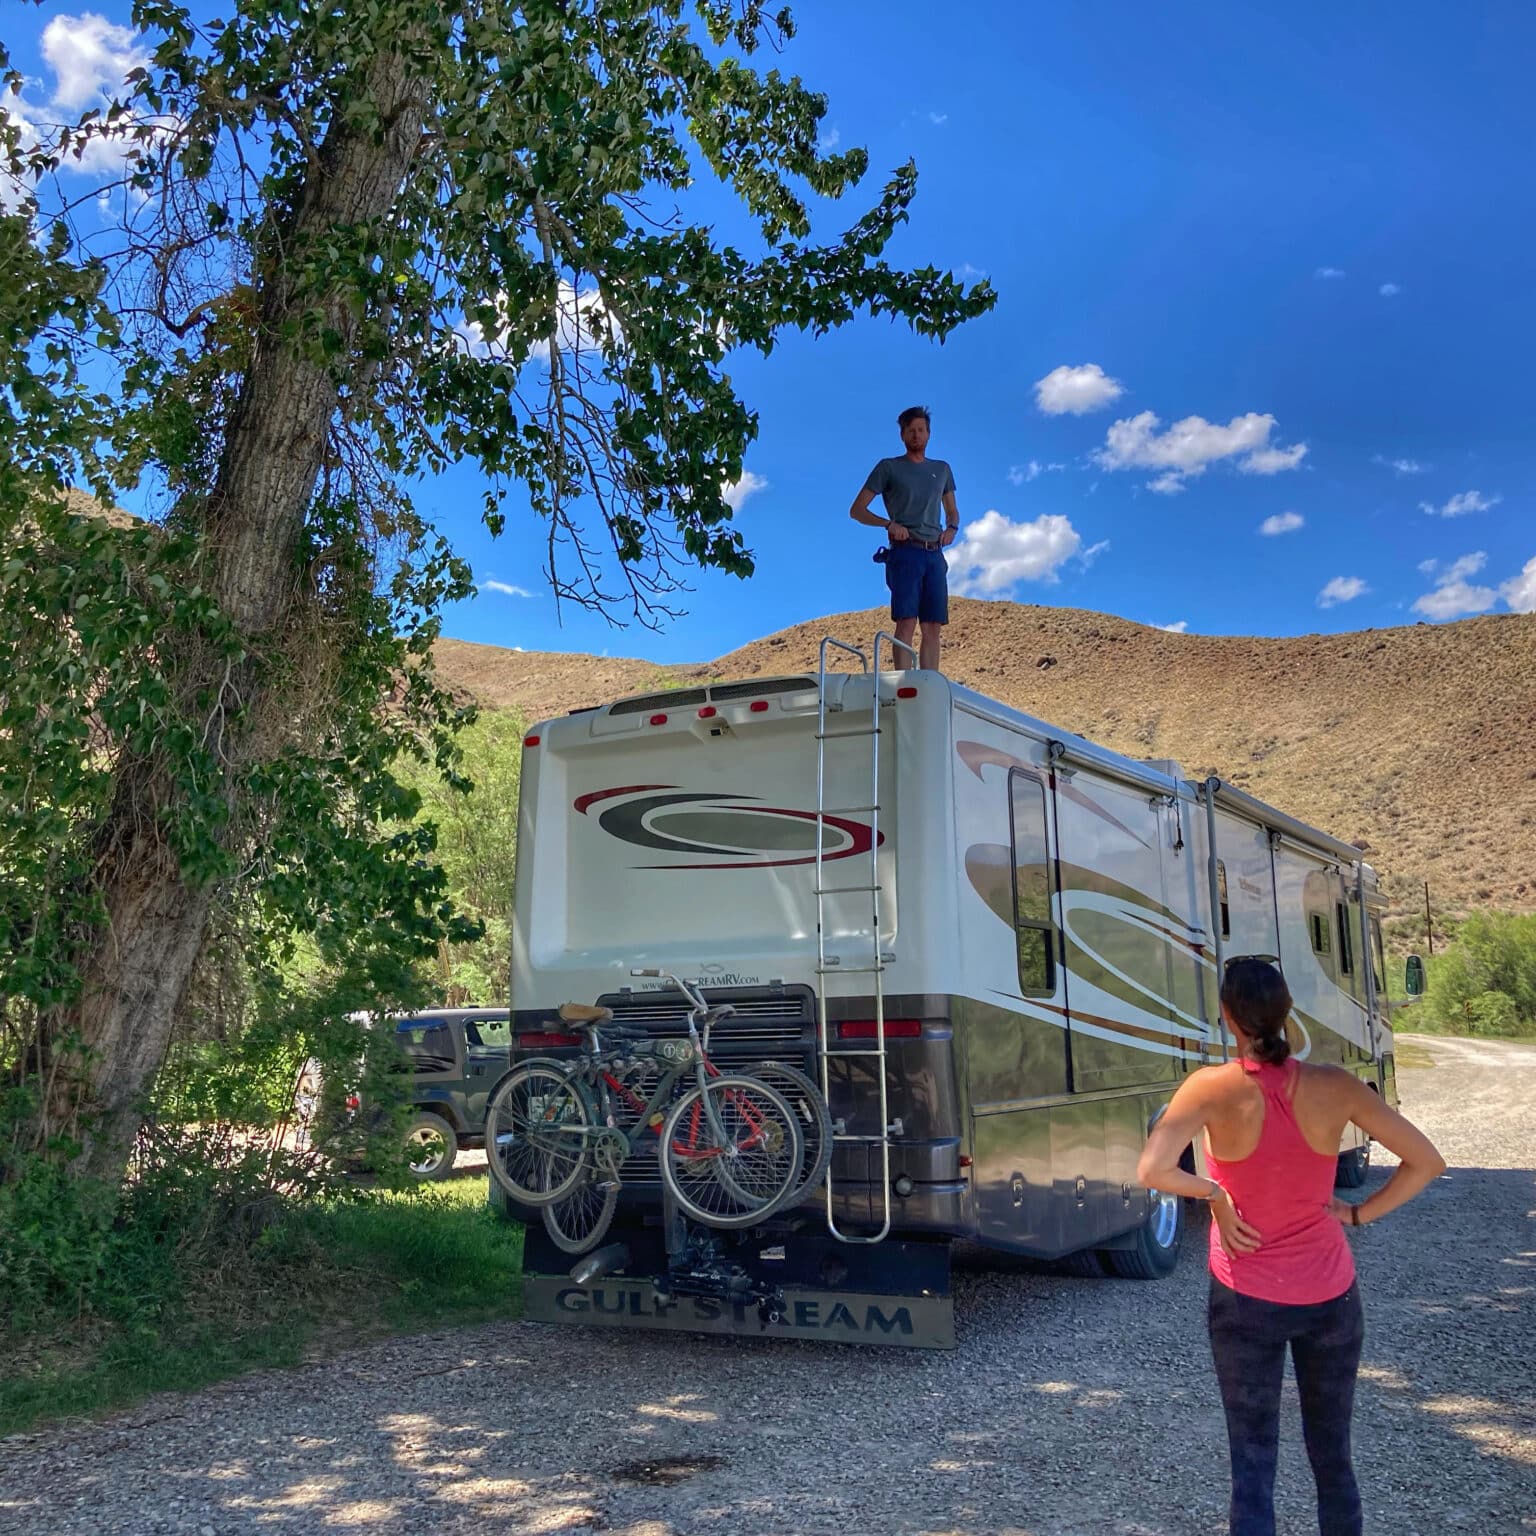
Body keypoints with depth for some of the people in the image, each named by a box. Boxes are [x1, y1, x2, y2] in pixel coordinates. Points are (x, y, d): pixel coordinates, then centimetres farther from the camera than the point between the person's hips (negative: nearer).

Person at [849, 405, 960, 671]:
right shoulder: (888, 468, 8)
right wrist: (889, 524, -11)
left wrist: (952, 528, 7)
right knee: (906, 621, -17)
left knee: (933, 628, -1)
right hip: (905, 552, -5)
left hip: (935, 554, 5)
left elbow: (952, 512, 31)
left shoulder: (942, 469, 22)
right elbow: (856, 510, 5)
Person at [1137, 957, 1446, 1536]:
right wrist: (1358, 1213, 1)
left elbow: (1152, 1172, -30)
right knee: (1333, 1459, 20)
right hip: (1330, 1297, 3)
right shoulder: (1334, 1087, -10)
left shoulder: (1213, 1088, -19)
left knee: (1253, 1467, 8)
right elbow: (1426, 1163, -4)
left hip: (1246, 1301, -2)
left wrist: (1214, 1194, -13)